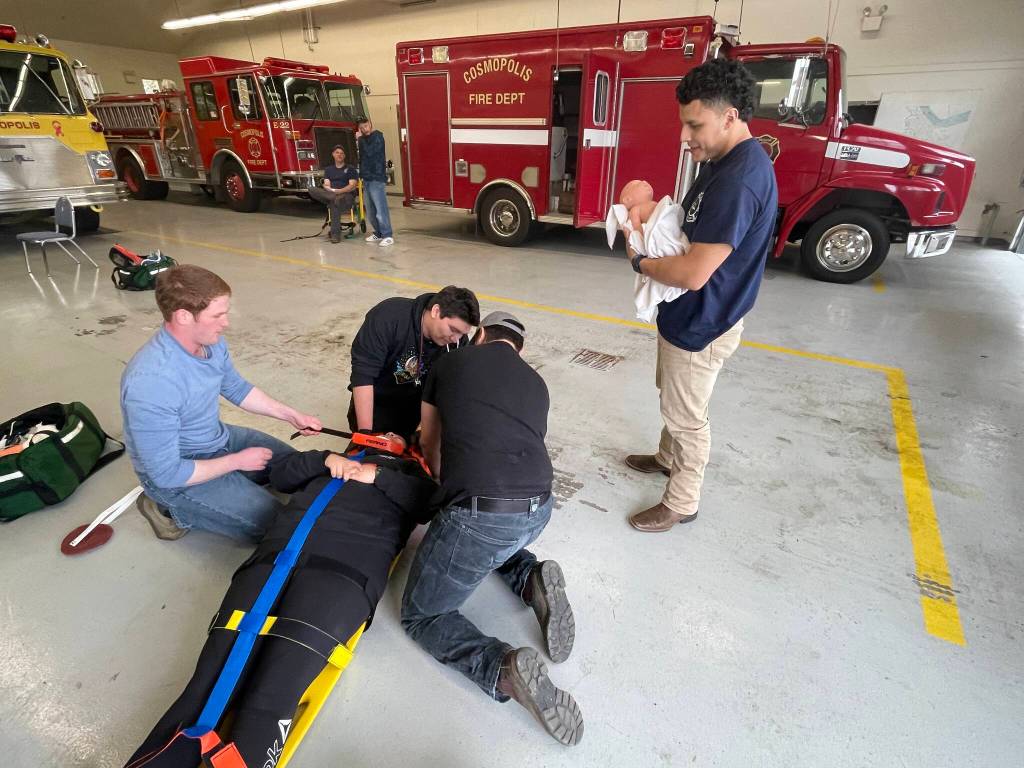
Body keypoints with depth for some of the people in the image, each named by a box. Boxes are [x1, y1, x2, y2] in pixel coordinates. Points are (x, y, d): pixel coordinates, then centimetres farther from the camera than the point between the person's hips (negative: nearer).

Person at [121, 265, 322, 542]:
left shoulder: (211, 341, -13)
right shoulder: (151, 383, -36)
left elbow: (237, 388, 8)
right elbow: (166, 473, -29)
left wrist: (291, 414, 2)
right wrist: (237, 461, -18)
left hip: (218, 438, 8)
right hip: (174, 474, -7)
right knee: (273, 521, -9)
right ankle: (171, 509, 4)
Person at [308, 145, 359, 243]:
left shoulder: (350, 169, 11)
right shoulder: (328, 169, 22)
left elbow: (352, 186, -3)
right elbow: (326, 185, 10)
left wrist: (339, 191, -19)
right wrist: (331, 191, -15)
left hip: (347, 196, -4)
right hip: (330, 194, 4)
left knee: (333, 203, -40)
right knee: (312, 191, -24)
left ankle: (335, 234, -41)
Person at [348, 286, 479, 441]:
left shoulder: (458, 341, -20)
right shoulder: (387, 317, -31)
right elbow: (362, 375, -32)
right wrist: (365, 432, -34)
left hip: (417, 401, 2)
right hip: (377, 399, -2)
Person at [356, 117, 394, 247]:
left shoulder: (377, 136, -5)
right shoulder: (364, 139, 17)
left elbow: (370, 152, -20)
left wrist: (360, 139, -9)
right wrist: (362, 176, 20)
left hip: (376, 179, -8)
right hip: (366, 179, 8)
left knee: (380, 208, -12)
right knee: (370, 211, 10)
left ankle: (388, 236, -10)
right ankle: (378, 233, 19)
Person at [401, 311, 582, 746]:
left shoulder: (450, 363, 12)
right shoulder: (536, 383, 20)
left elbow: (429, 444, 24)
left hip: (483, 514, -5)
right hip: (538, 510, 6)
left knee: (420, 615, 17)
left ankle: (504, 670, -7)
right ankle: (531, 579, 11)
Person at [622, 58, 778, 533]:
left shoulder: (739, 179, -29)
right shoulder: (728, 162, 5)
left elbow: (693, 273, -32)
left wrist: (639, 261, -15)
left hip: (700, 326, -10)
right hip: (688, 315, 10)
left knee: (686, 417, 7)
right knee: (672, 395, 27)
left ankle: (681, 504, 29)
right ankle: (669, 458, 51)